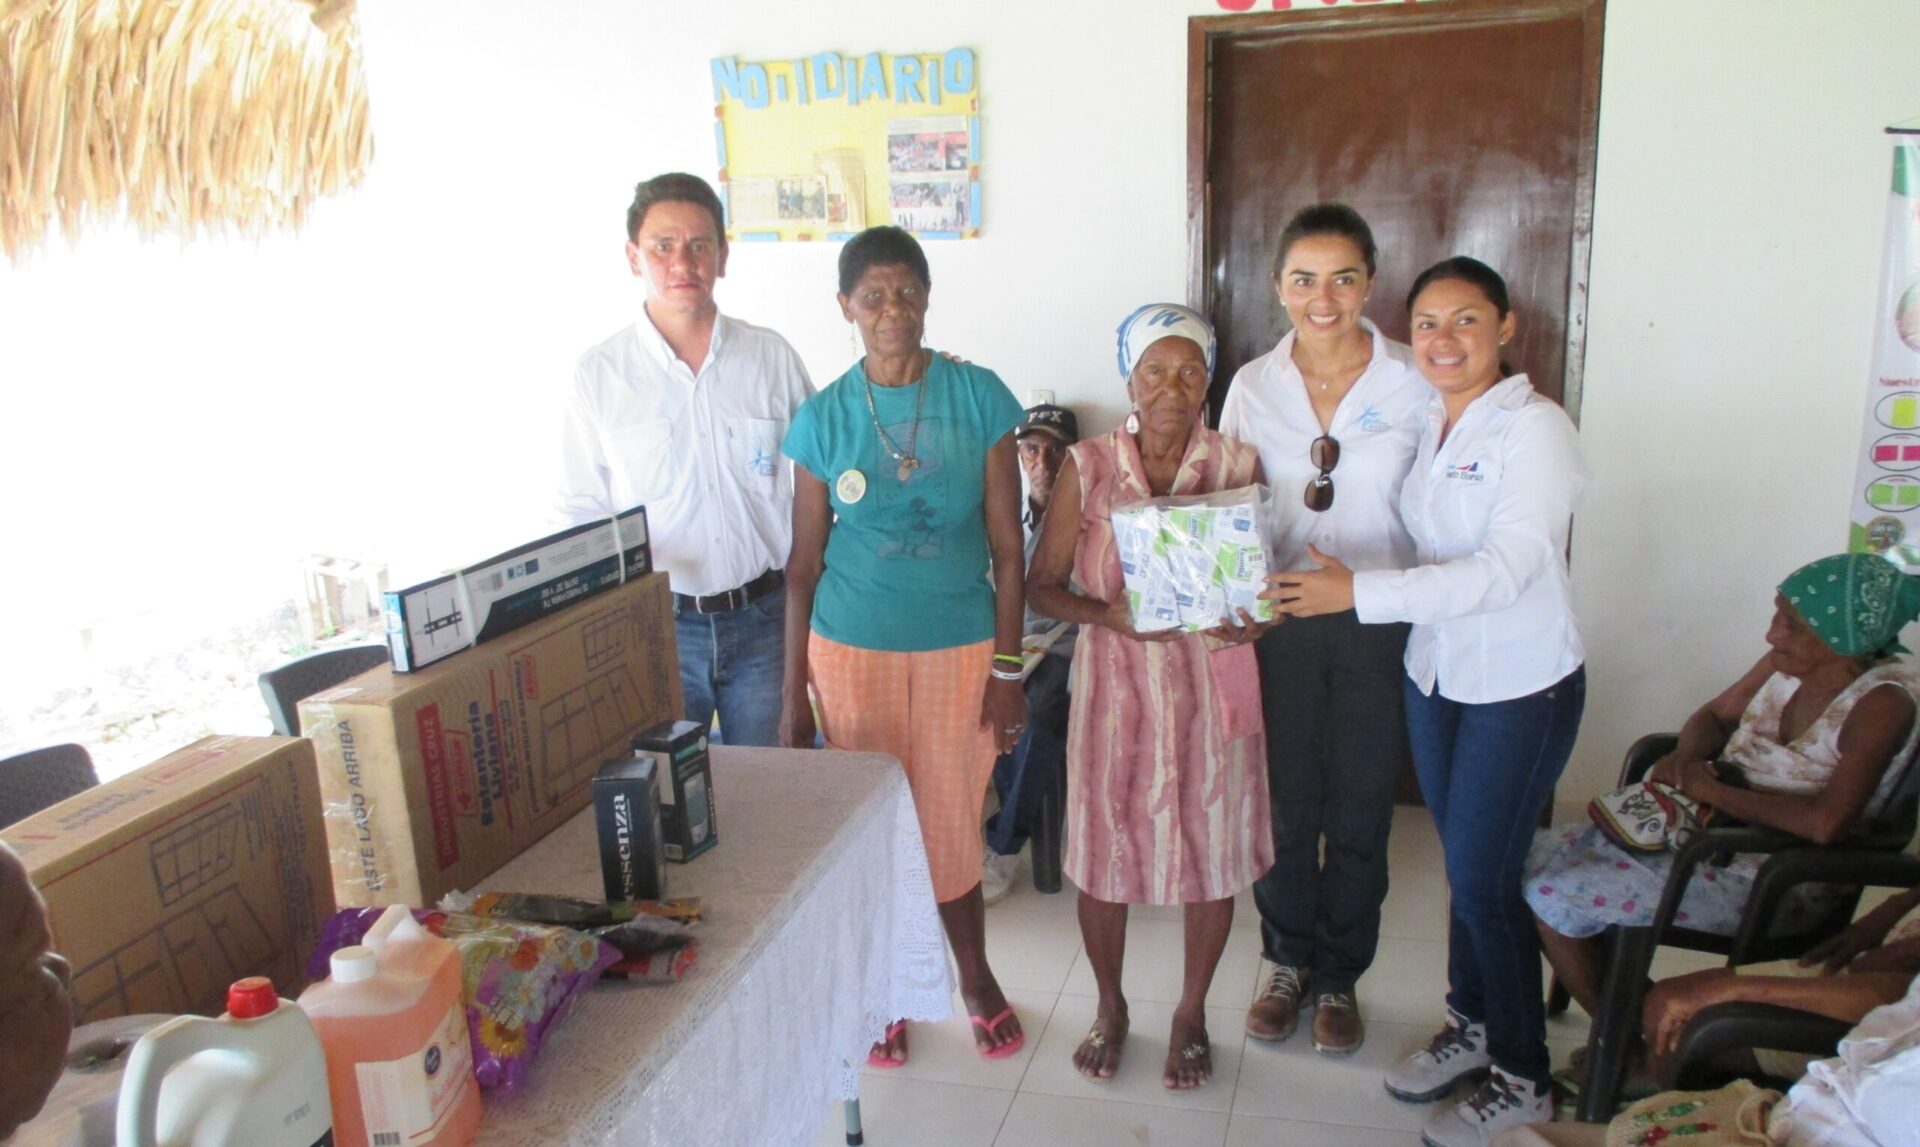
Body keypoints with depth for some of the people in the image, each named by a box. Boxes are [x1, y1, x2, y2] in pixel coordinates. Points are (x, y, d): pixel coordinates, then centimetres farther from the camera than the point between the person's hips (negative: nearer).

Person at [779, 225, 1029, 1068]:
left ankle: (975, 973, 35)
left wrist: (1008, 667, -6)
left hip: (958, 645, 0)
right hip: (852, 649, 1)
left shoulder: (979, 397, -5)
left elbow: (1007, 545, -3)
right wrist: (792, 693, 0)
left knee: (953, 819, 10)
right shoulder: (822, 418, -3)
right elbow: (804, 564, 0)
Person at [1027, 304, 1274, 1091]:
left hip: (1212, 687, 1)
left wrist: (1250, 619, -19)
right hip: (1116, 684, 0)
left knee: (1212, 851, 10)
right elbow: (1042, 584, -2)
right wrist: (1109, 614, -21)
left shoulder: (1237, 464, -3)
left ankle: (1191, 1012, 35)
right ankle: (1110, 1006, 36)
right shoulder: (1088, 468, -4)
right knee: (1104, 849, 9)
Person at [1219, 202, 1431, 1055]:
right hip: (1280, 621, 1)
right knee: (1285, 800, 11)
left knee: (1360, 808, 10)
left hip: (1378, 621, -1)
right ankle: (1287, 961, 33)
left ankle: (1339, 975, 31)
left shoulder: (1413, 384, -6)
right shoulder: (1253, 386, -1)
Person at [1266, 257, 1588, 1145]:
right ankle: (1470, 1023, 38)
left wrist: (1359, 592, -29)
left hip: (1521, 687, -6)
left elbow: (1504, 570, -26)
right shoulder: (1425, 421, 4)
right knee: (1462, 862, 17)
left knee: (1482, 878, 1)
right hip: (1434, 672, 6)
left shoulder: (1536, 428, -17)